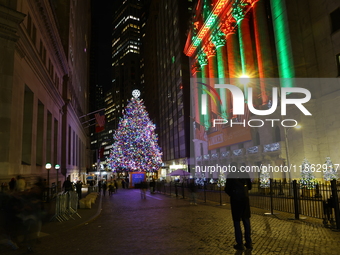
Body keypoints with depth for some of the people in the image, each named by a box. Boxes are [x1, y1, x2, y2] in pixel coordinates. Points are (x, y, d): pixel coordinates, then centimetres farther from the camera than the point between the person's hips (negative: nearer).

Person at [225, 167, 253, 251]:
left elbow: (227, 189, -4)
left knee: (237, 221, 5)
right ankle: (248, 242, 17)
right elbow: (249, 187, 11)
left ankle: (240, 244, 6)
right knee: (246, 220, 13)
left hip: (235, 199, -3)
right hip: (245, 198, 3)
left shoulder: (230, 175, -6)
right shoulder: (245, 174, 3)